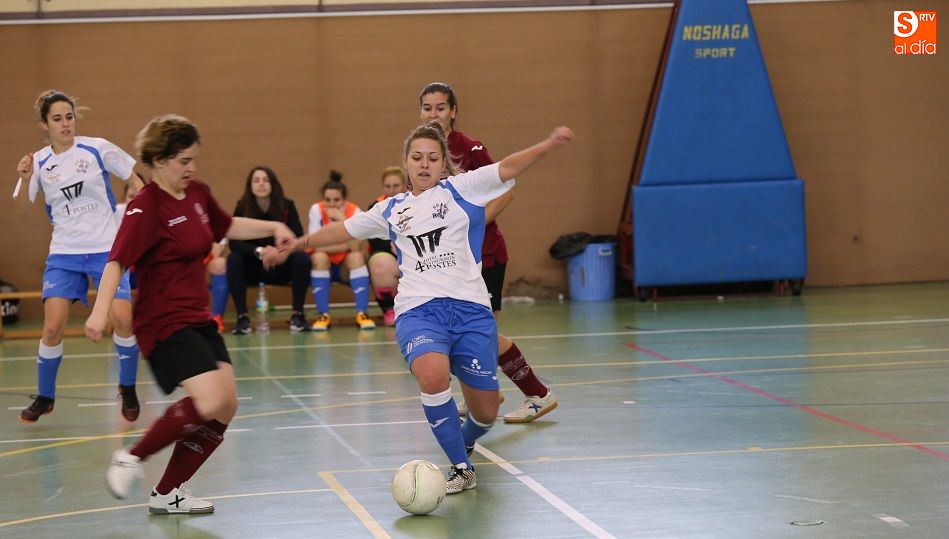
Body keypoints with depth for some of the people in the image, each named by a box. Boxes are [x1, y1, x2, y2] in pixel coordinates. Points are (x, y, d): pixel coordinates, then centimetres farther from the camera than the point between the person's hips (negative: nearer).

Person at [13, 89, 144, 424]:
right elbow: (21, 208, 1)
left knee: (122, 319, -15)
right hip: (64, 254, 2)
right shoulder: (39, 162, 3)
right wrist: (24, 179, -16)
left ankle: (127, 389, 7)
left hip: (107, 248, -2)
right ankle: (44, 397, 10)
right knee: (53, 327, -10)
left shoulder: (98, 149, -3)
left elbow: (134, 181, 6)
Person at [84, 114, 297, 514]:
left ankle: (168, 494, 12)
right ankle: (131, 458, -5)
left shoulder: (198, 195, 8)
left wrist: (273, 227, 18)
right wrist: (100, 310, -39)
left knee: (225, 407, 2)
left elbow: (227, 227, 28)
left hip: (199, 319, 9)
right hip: (164, 324, -9)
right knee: (210, 400, -23)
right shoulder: (145, 207, -16)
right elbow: (117, 261, -26)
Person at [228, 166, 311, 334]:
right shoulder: (242, 207, -12)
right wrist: (258, 251, -37)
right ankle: (242, 318, -26)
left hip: (280, 268, 0)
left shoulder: (287, 206, -10)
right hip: (252, 268, 0)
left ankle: (297, 315, -17)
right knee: (233, 259, -29)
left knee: (302, 259, -27)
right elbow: (234, 242, -19)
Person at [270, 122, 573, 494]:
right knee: (433, 378, -32)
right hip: (418, 310, 1)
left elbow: (508, 168, -6)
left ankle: (463, 442, 41)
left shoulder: (460, 190, 9)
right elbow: (341, 230, 31)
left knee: (485, 412, 2)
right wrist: (297, 244, 37)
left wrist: (548, 145, -22)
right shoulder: (390, 211, 18)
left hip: (470, 308, -1)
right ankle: (462, 469, -15)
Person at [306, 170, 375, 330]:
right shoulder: (316, 210, -17)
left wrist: (342, 219, -35)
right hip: (323, 268, 0)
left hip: (347, 268, 0)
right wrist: (346, 245, -24)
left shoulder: (354, 211, -16)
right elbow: (317, 246, -24)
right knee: (320, 257, -31)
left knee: (356, 256, -29)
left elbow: (356, 247, -29)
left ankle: (361, 313, -28)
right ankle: (323, 315, -26)